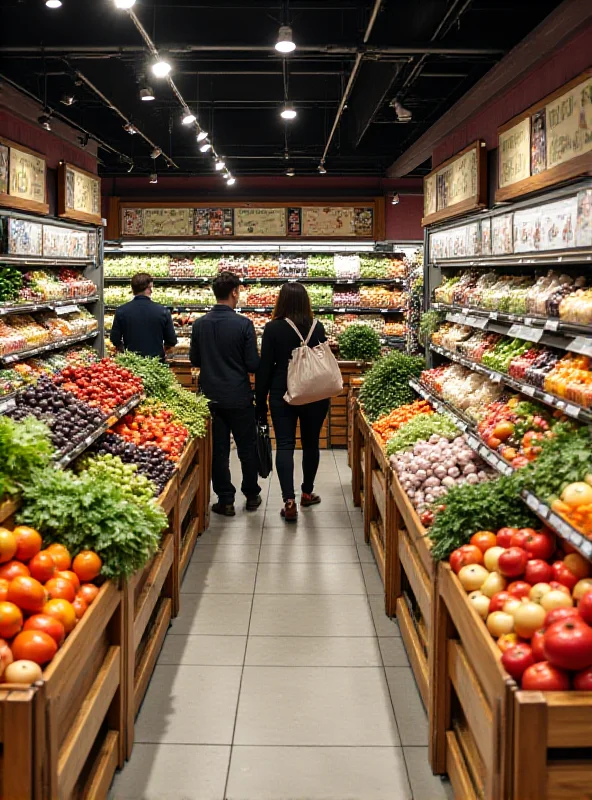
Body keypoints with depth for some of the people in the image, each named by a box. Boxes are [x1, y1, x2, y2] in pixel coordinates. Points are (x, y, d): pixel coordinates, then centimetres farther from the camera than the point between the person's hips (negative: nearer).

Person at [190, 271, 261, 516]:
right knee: (247, 448, 13)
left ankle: (225, 500, 13)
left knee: (218, 450, 9)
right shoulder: (243, 324, -14)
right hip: (239, 398, -3)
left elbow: (194, 360, 7)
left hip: (211, 397, 3)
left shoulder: (199, 324, -3)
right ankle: (252, 495, 24)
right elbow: (253, 364, -12)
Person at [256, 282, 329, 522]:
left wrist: (260, 400, 2)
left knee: (284, 445, -1)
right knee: (311, 443, 16)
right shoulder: (317, 328, -3)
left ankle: (289, 500, -12)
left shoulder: (273, 328, -9)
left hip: (282, 394, -2)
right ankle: (307, 492, 30)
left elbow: (264, 366, -6)